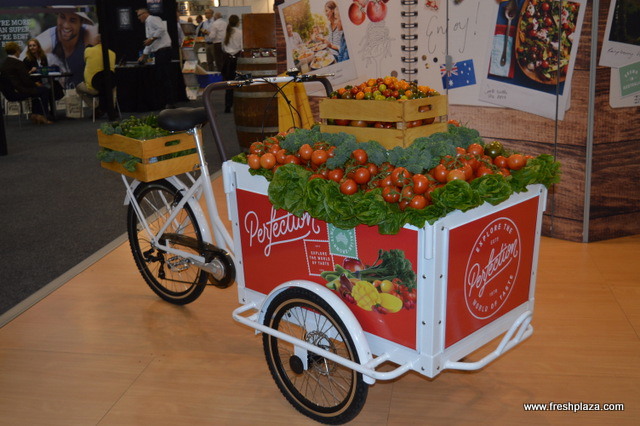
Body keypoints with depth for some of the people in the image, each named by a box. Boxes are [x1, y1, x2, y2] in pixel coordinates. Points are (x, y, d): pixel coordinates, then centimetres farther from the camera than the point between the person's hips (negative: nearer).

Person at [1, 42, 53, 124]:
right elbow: (26, 81, -19)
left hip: (11, 91, 10)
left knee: (36, 89, 28)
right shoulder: (18, 63, -18)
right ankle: (45, 116, 5)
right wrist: (35, 84, -2)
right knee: (45, 90, -1)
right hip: (21, 91, -10)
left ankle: (35, 114, 25)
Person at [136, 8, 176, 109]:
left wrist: (152, 39, -17)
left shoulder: (152, 19, -4)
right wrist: (143, 56, 30)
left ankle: (170, 103, -8)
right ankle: (169, 102, 12)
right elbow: (149, 44, 29)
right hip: (159, 52, 10)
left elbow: (161, 29, -21)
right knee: (161, 78, 9)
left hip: (163, 50, -10)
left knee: (164, 78, -10)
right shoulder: (147, 23, 26)